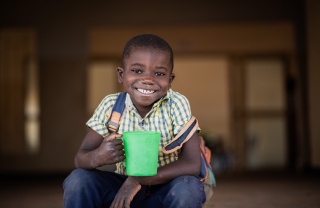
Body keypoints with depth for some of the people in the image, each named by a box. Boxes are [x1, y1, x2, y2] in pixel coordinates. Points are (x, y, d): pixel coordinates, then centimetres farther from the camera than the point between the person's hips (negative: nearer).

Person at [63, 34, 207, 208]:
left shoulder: (177, 104, -17)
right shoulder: (110, 105, -11)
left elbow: (192, 164, -25)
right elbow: (80, 158, -10)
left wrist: (137, 180, -32)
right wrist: (96, 157, -36)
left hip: (164, 189, -2)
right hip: (123, 187, 2)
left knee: (188, 187, -33)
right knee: (78, 180, -21)